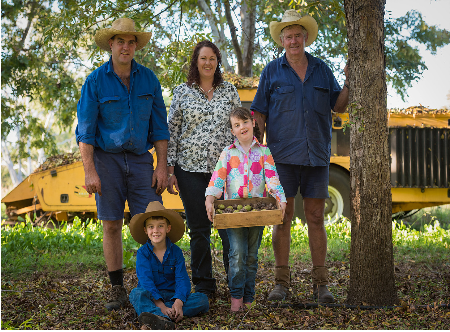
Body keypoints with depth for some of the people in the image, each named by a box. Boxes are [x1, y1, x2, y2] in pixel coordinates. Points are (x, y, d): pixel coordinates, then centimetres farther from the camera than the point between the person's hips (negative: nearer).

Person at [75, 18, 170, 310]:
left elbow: (159, 126, 7)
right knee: (112, 225, 2)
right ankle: (117, 289, 11)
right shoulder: (95, 82, -3)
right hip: (107, 159, -2)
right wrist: (90, 171, -11)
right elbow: (85, 130, -4)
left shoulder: (148, 79, 5)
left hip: (140, 159, 2)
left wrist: (162, 166, 0)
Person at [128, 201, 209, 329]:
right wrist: (161, 306, -31)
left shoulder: (176, 252, 3)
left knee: (203, 300, -21)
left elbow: (182, 279, -7)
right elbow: (146, 280, -15)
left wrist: (179, 303, -29)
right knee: (136, 294, -35)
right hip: (150, 295, -2)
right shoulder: (143, 253, -3)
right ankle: (163, 319, -66)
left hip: (172, 295, 2)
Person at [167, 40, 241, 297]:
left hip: (224, 167, 0)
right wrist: (169, 170, -1)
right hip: (190, 167, 0)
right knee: (198, 228, 4)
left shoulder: (230, 91, 9)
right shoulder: (182, 92, 6)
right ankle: (204, 286, 13)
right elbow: (172, 131, 5)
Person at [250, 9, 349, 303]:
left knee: (316, 218, 3)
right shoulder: (272, 72, 6)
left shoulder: (322, 70, 12)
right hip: (283, 156, -2)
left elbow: (338, 106, 11)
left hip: (317, 155, 2)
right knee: (283, 217, 0)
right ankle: (282, 282, 8)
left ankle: (320, 283, 9)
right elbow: (259, 114, 5)